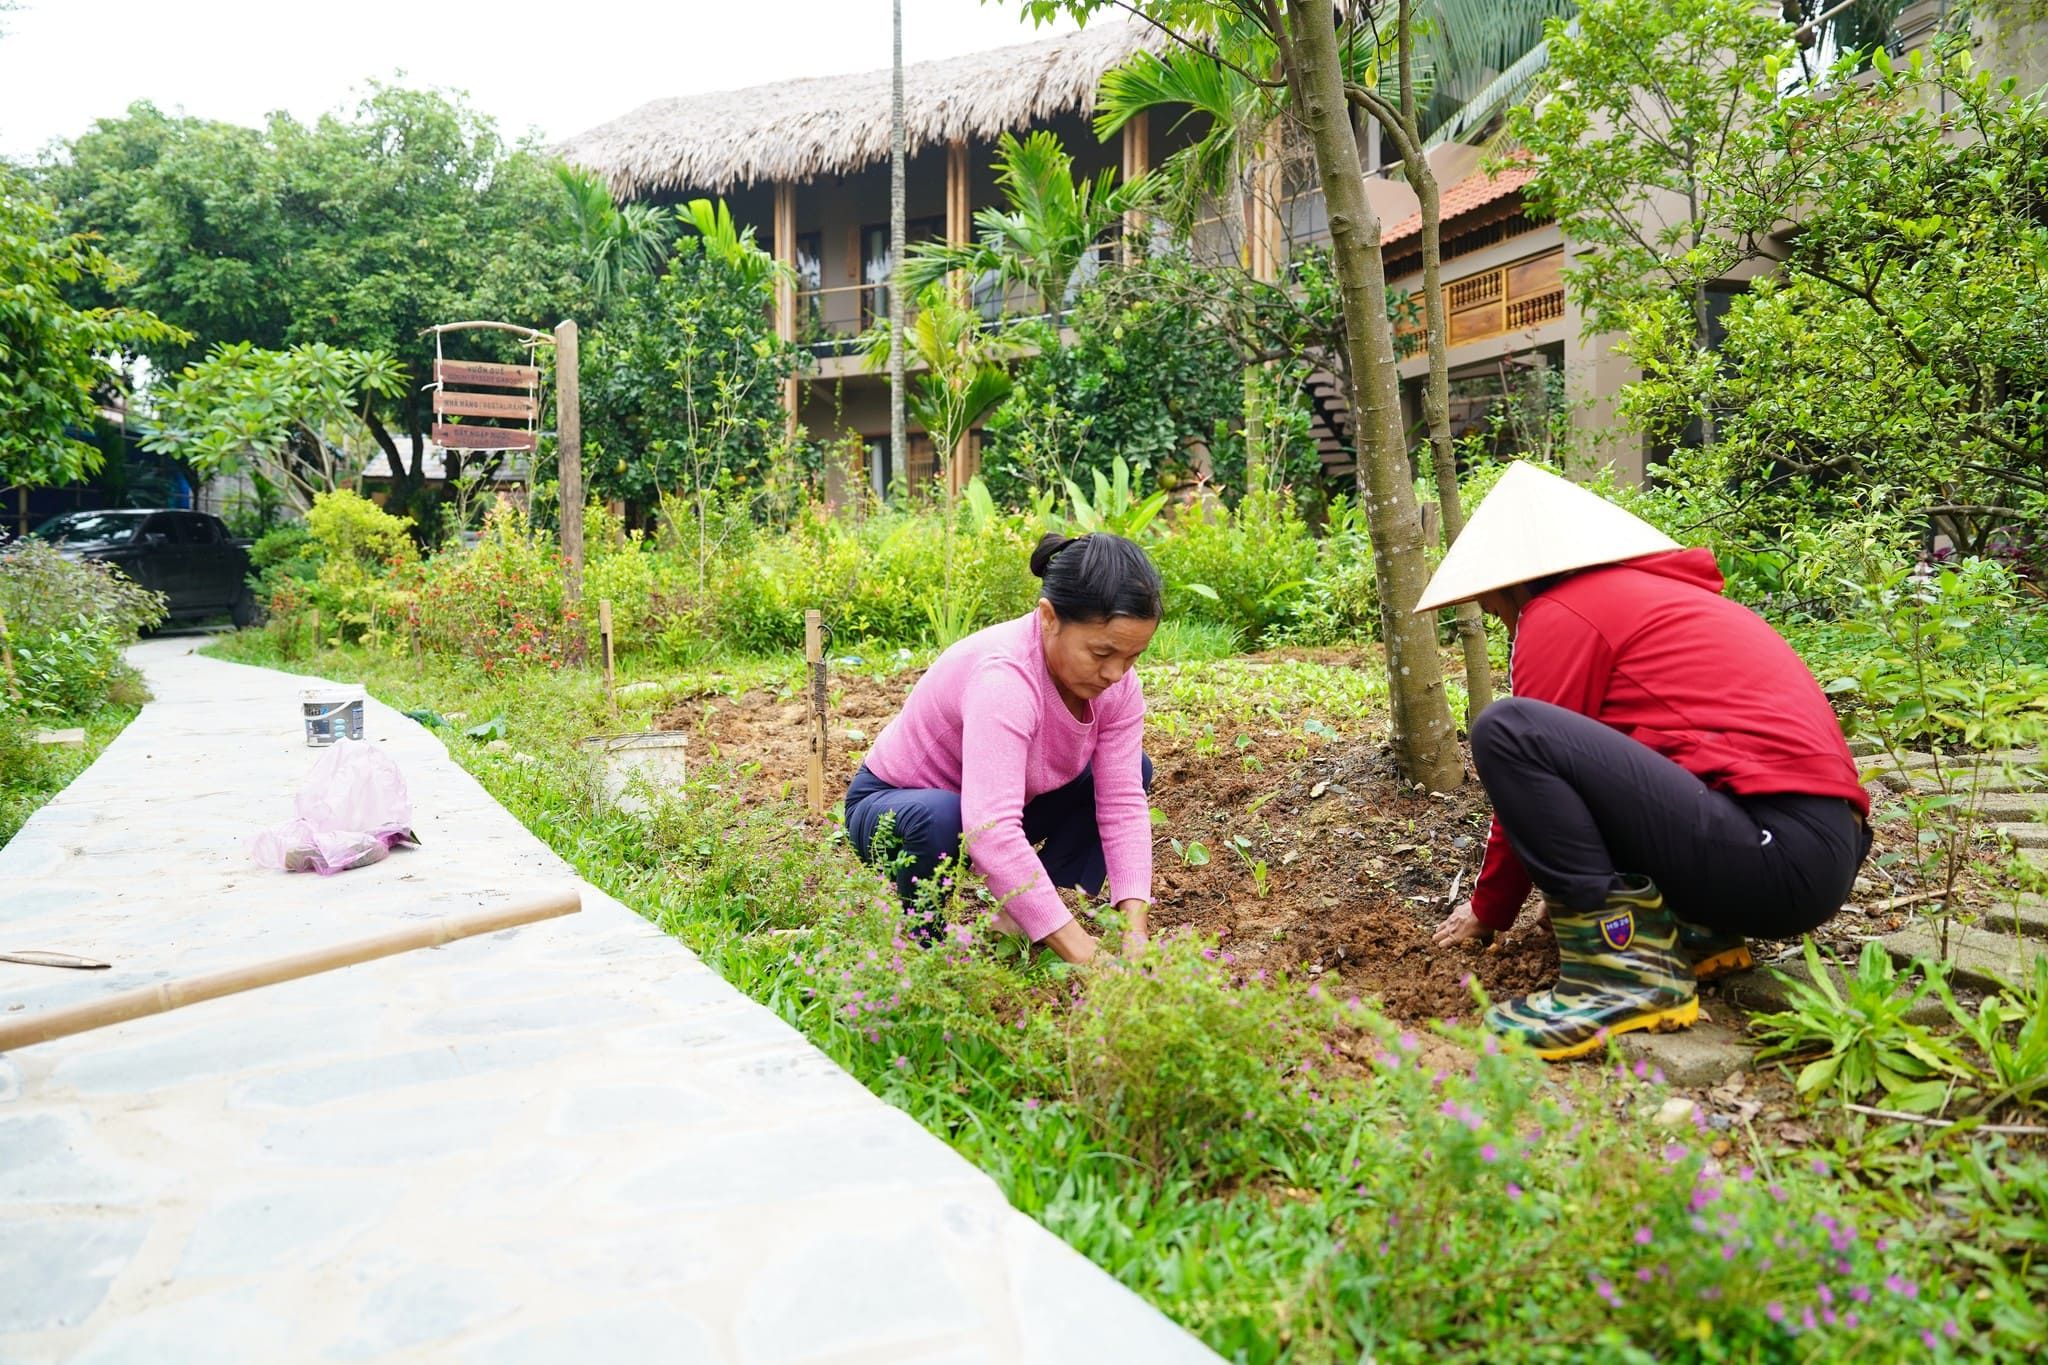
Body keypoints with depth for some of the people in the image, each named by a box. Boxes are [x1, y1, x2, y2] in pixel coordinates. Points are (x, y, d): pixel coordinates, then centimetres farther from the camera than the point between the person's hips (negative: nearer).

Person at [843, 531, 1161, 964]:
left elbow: (1124, 803, -17)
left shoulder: (1114, 676, -16)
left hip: (1000, 808, 7)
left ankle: (1028, 917, -3)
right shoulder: (1004, 676, -38)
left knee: (1134, 771, -4)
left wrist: (1135, 933, -28)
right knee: (940, 818, -40)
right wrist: (1082, 953, -46)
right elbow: (991, 833, -47)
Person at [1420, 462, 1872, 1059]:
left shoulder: (1560, 611, -3)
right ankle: (1696, 932, 13)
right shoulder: (1657, 589, 24)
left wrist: (1488, 910, 15)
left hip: (1777, 856, -10)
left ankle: (1626, 970, -15)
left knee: (1506, 730, -15)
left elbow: (1529, 767, 0)